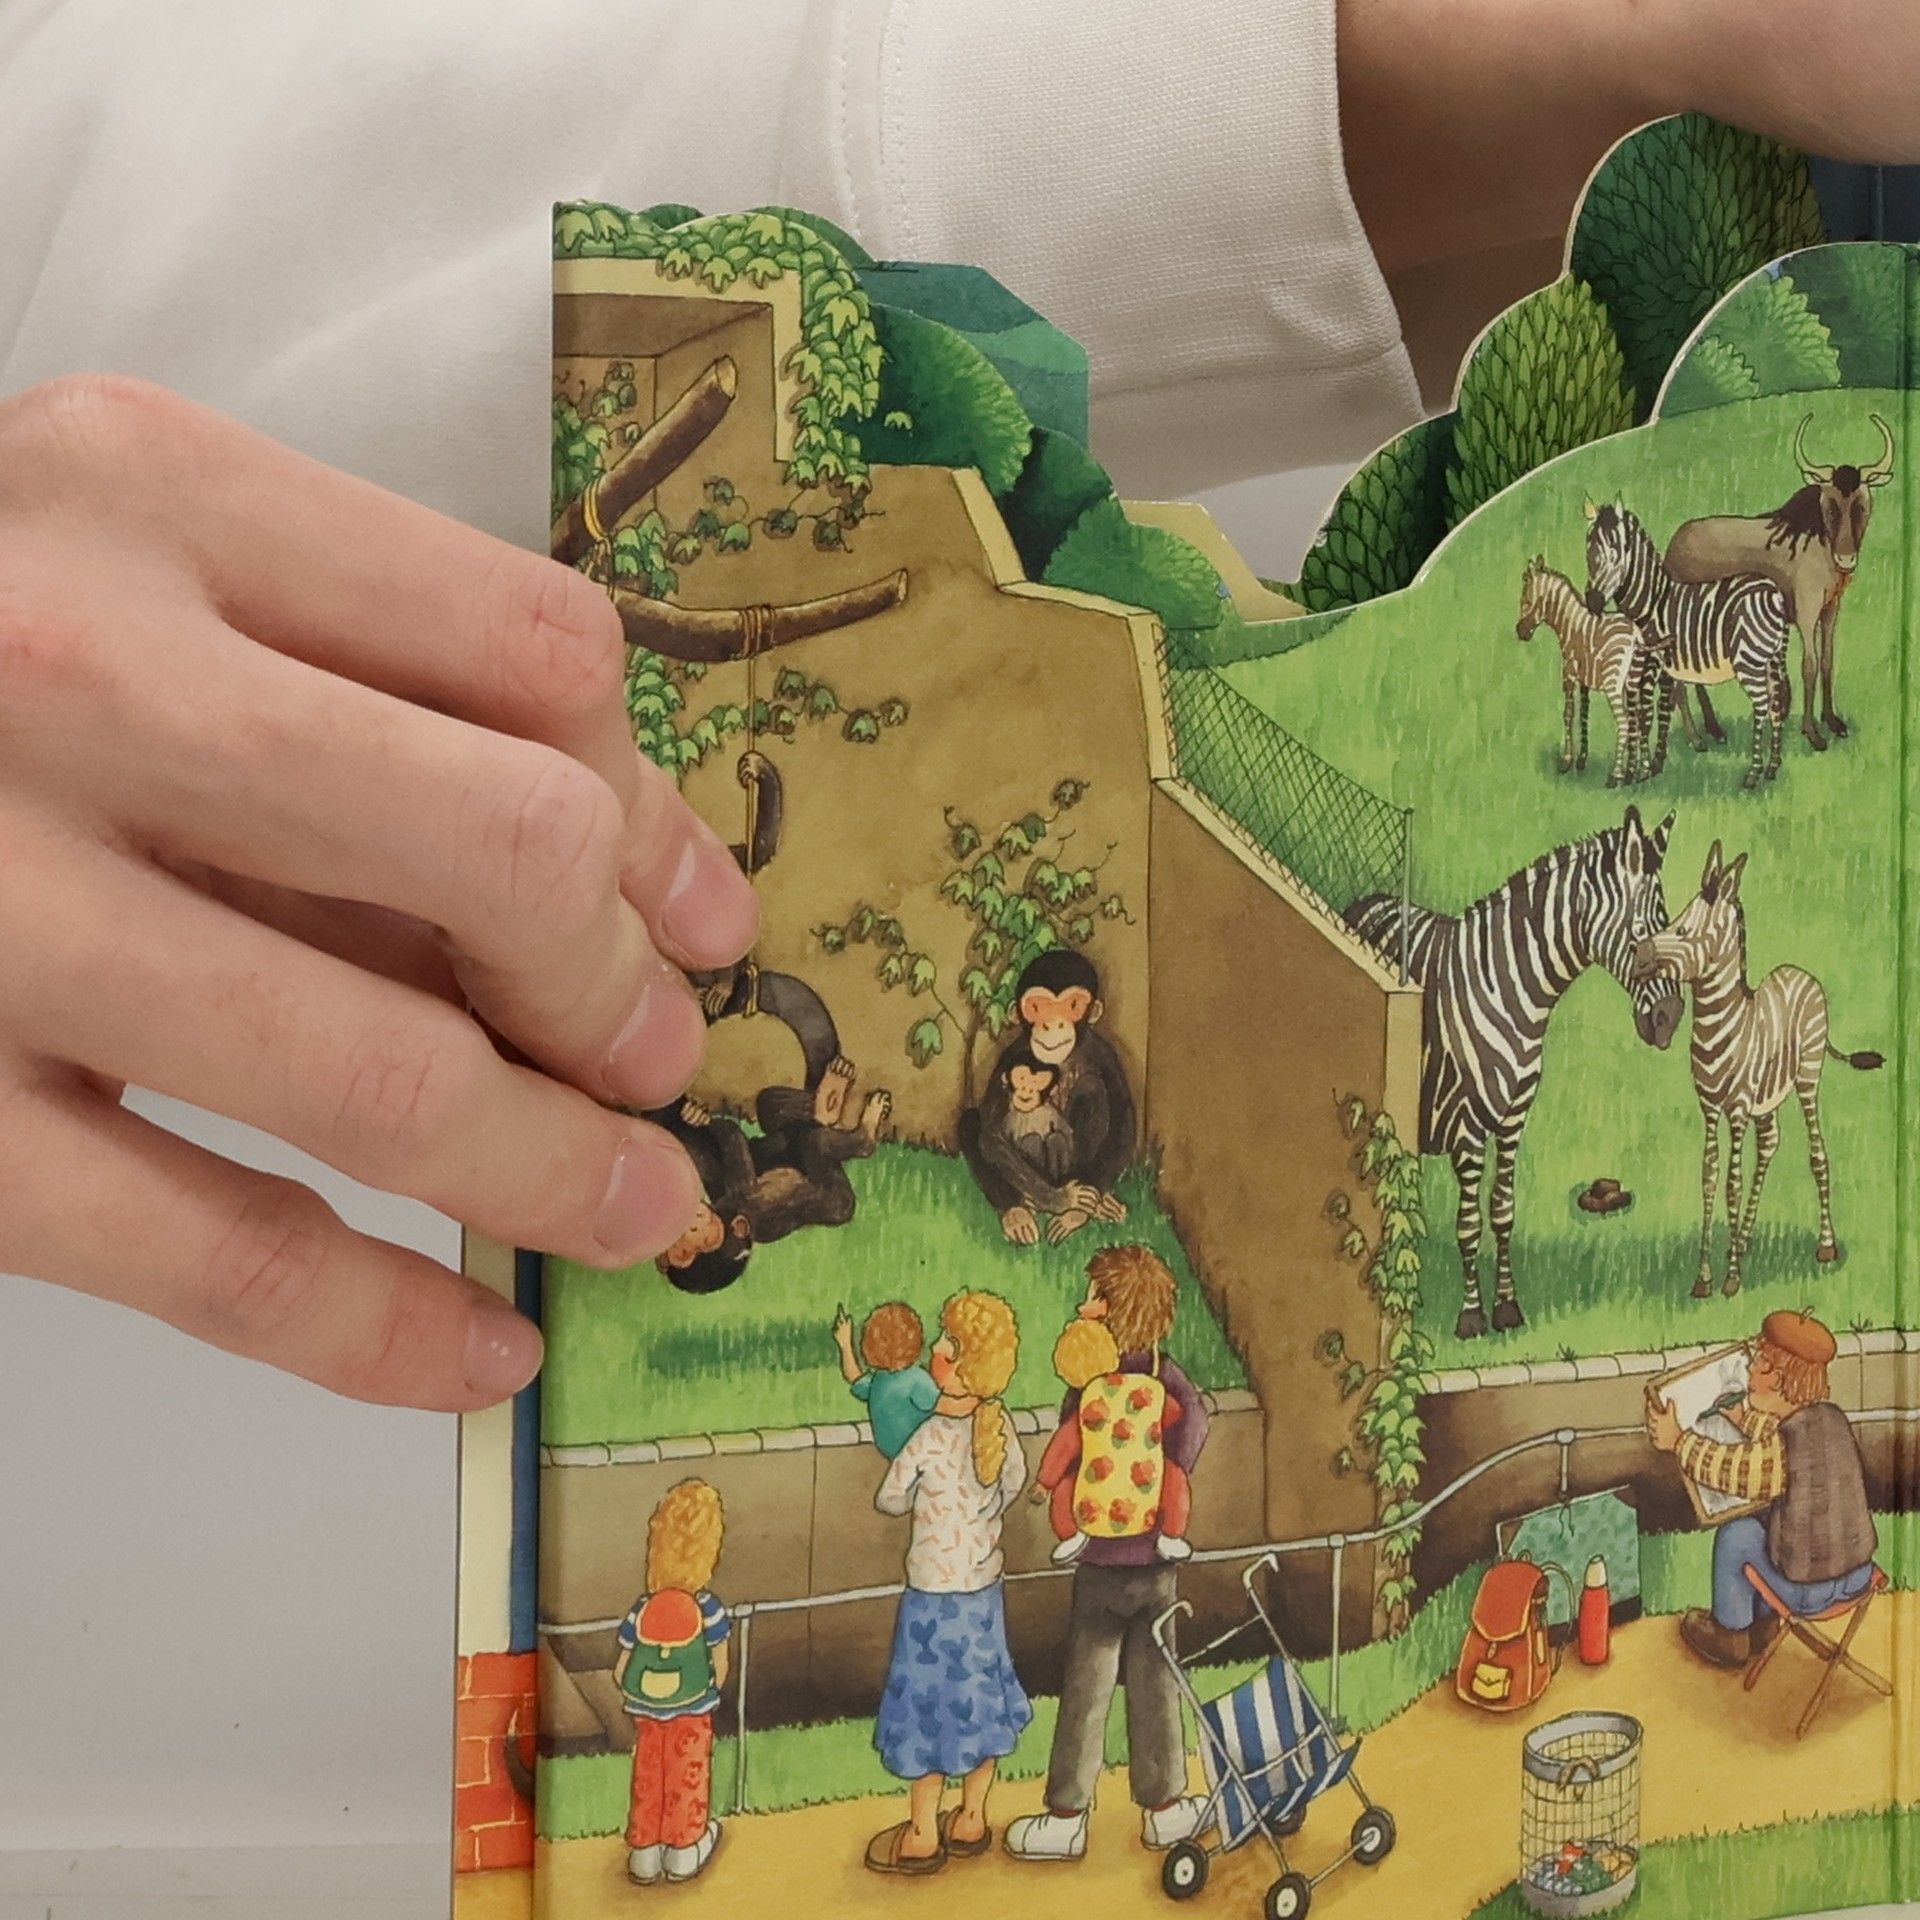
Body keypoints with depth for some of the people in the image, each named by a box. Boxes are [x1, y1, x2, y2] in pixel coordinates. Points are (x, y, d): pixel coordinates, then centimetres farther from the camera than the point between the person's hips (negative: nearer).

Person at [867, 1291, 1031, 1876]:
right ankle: (972, 1820, 32)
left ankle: (923, 1836, 22)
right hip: (985, 1586, 6)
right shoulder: (999, 1425, -9)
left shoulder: (929, 1438, -24)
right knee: (980, 1696, 18)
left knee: (929, 1704, 9)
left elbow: (889, 1500, -9)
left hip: (934, 1594, -5)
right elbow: (1013, 1483, 9)